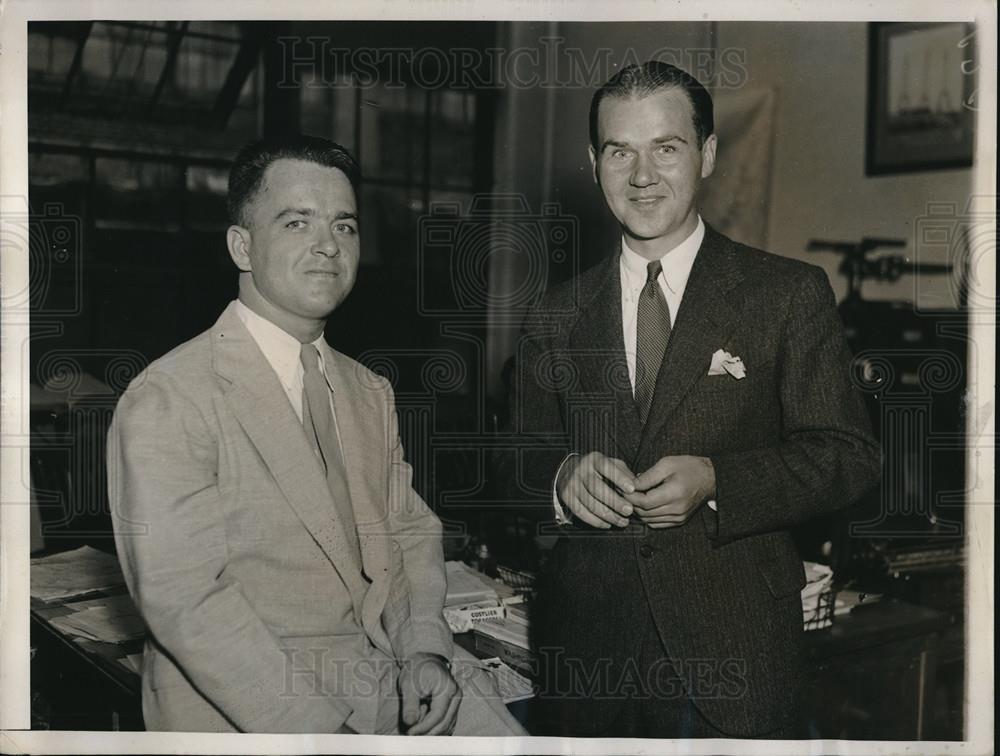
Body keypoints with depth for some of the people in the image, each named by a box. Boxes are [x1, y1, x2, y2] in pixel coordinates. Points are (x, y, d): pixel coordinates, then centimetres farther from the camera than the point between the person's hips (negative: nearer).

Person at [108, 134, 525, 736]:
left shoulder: (371, 393, 13)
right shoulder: (167, 403, -11)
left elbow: (411, 530, 14)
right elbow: (183, 598, -16)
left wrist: (425, 649, -4)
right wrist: (317, 729, -19)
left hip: (392, 667, 5)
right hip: (252, 711, -5)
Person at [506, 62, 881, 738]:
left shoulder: (790, 294, -2)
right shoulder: (556, 318, 8)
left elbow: (849, 455, -5)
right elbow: (522, 465, 11)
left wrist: (714, 480, -20)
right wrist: (564, 478, -13)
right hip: (587, 647, 3)